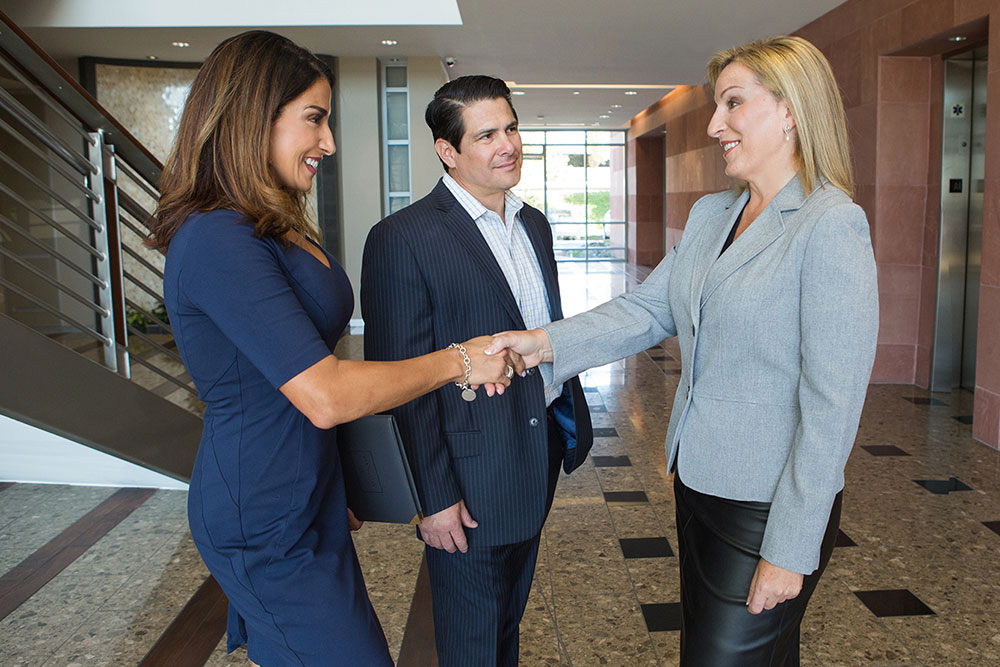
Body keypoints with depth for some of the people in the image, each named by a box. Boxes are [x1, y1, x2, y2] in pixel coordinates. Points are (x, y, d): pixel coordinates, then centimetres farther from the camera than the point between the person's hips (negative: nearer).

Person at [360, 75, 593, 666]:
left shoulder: (534, 224, 8)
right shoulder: (403, 239, -18)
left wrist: (572, 416, 15)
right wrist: (434, 496, -18)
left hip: (539, 456, 7)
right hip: (472, 480, -7)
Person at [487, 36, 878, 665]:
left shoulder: (831, 225, -17)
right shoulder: (709, 214, 8)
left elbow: (832, 404, -20)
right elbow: (648, 309, 5)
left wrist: (790, 549, -19)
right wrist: (547, 341, -10)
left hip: (769, 508, -7)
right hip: (698, 484, 7)